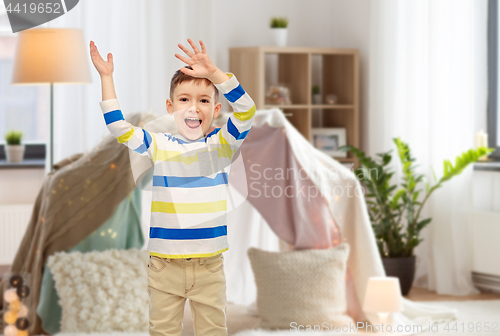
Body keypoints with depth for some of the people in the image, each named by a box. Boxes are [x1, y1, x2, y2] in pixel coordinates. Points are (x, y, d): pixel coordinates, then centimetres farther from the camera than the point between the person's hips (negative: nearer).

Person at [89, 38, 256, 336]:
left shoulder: (223, 144, 1)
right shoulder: (158, 146, 3)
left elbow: (246, 112, -15)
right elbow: (118, 127, -4)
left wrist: (214, 73, -26)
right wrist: (106, 77, -5)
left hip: (209, 266, -1)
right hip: (164, 264, 1)